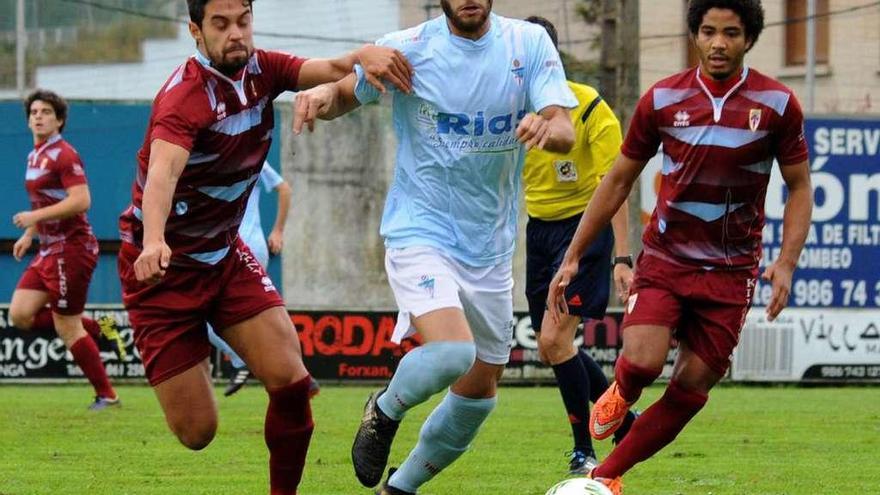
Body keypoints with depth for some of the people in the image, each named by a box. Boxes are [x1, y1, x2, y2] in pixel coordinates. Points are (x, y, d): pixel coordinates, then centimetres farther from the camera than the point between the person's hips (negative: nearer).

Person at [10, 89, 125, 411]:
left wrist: (35, 216, -22)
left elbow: (81, 201, -24)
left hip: (72, 248, -9)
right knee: (20, 315, 1)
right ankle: (99, 329, 11)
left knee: (67, 329, -4)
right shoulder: (35, 157, 15)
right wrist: (29, 235, 17)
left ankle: (106, 396, 6)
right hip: (49, 249, 9)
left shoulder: (63, 155, -14)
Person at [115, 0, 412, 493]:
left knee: (291, 380, -14)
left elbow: (328, 70, -15)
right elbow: (162, 172, -41)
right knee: (197, 431, -4)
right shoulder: (185, 96, -25)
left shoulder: (260, 70, -3)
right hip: (162, 266, -6)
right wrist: (154, 241, -60)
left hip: (225, 254, 6)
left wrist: (362, 55, -39)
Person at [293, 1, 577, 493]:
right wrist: (323, 96, -16)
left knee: (479, 396, 11)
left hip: (490, 247, 4)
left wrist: (547, 128, -35)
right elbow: (347, 93, 9)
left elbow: (566, 132, -10)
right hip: (420, 235, -4)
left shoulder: (530, 43, -2)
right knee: (452, 352, -29)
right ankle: (385, 412, 3)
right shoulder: (407, 49, -7)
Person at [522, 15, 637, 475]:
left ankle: (584, 448, -2)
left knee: (554, 337, -17)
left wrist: (622, 258, -21)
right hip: (539, 228, 7)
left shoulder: (589, 108, -17)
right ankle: (624, 420, 29)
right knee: (550, 349, 9)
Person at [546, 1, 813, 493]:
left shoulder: (777, 104, -4)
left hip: (731, 271, 0)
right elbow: (618, 181, 8)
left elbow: (800, 188, 4)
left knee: (692, 388, 0)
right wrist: (573, 257, 6)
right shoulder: (663, 99, -2)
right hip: (664, 260, 0)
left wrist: (786, 263, -10)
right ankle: (620, 394, 15)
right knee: (643, 362, -22)